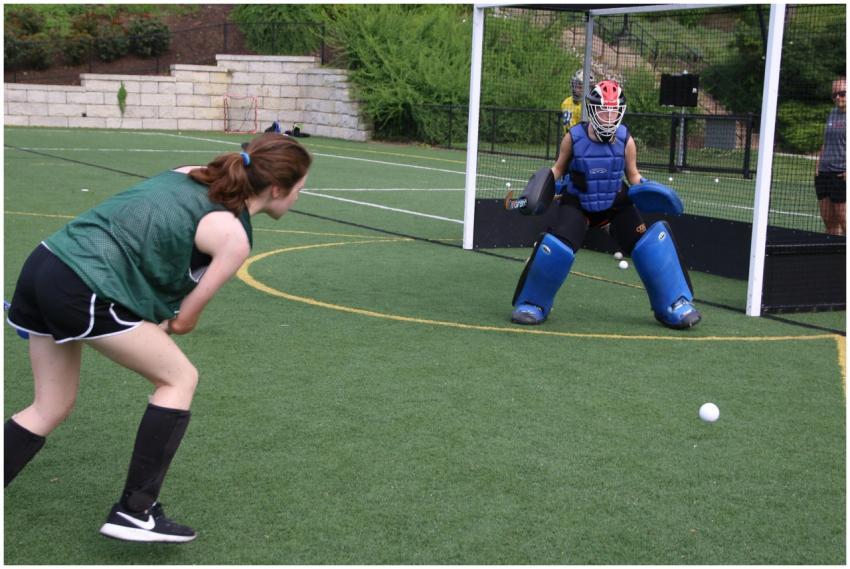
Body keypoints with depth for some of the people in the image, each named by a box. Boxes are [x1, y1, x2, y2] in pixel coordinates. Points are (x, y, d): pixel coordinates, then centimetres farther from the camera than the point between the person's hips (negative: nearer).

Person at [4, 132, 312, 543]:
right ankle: (134, 513, 8)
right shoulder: (233, 236, -7)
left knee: (51, 408, 21)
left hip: (44, 262, 8)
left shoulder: (191, 174, 13)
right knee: (179, 378, 7)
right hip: (84, 289, -8)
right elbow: (183, 321, -2)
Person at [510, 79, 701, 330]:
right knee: (555, 247, -21)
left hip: (616, 203, 2)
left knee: (650, 242, -12)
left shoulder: (625, 140, -12)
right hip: (577, 204, -1)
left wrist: (645, 189, -17)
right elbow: (558, 168, 1)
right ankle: (533, 304, 3)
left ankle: (674, 305, 3)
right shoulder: (574, 138, -16)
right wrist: (544, 184, -17)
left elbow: (633, 174, 2)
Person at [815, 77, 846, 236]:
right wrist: (818, 164, 14)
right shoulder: (833, 113, 17)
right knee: (828, 221, 8)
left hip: (841, 174, -7)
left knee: (842, 220, -7)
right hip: (823, 173, 7)